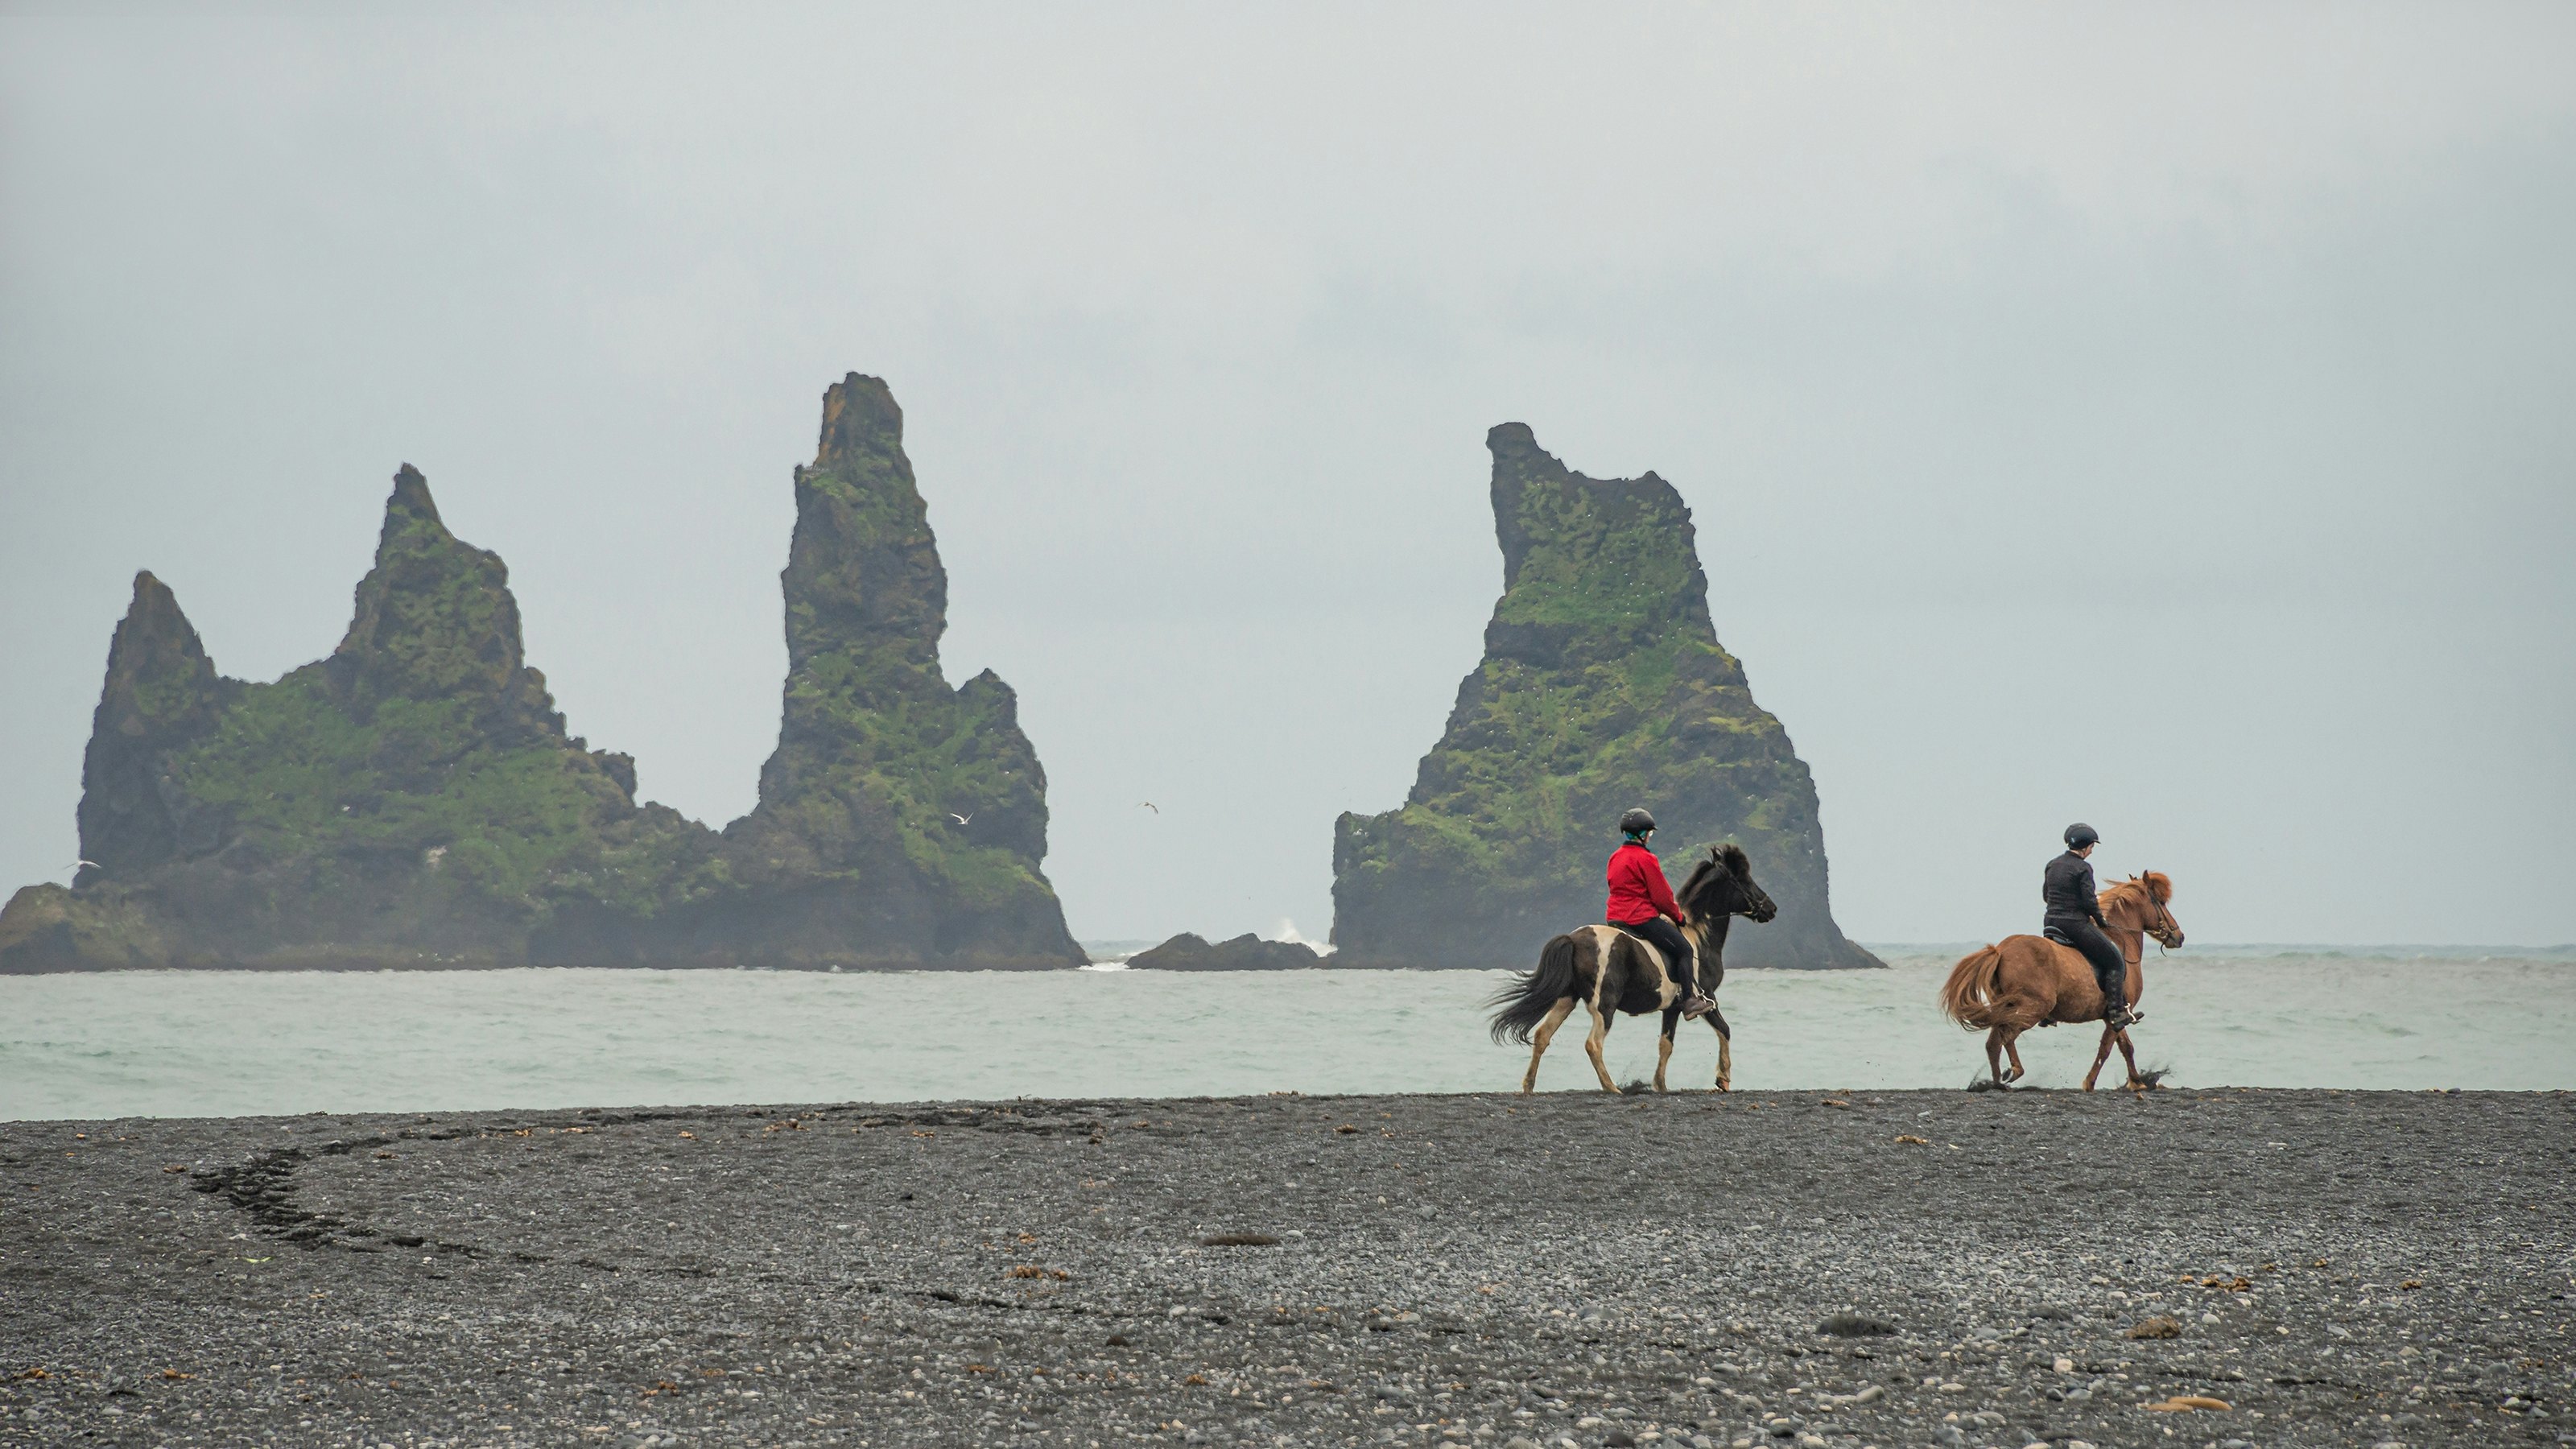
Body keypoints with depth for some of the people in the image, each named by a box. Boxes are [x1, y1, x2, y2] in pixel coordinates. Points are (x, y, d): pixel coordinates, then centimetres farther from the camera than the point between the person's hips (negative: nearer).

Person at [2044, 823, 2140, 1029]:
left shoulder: (2052, 865, 10)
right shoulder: (2083, 868, -13)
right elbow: (2089, 902, -17)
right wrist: (2100, 920, 2)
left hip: (2051, 923, 7)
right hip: (2075, 924, -7)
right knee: (2115, 961, 4)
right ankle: (2116, 1011, -3)